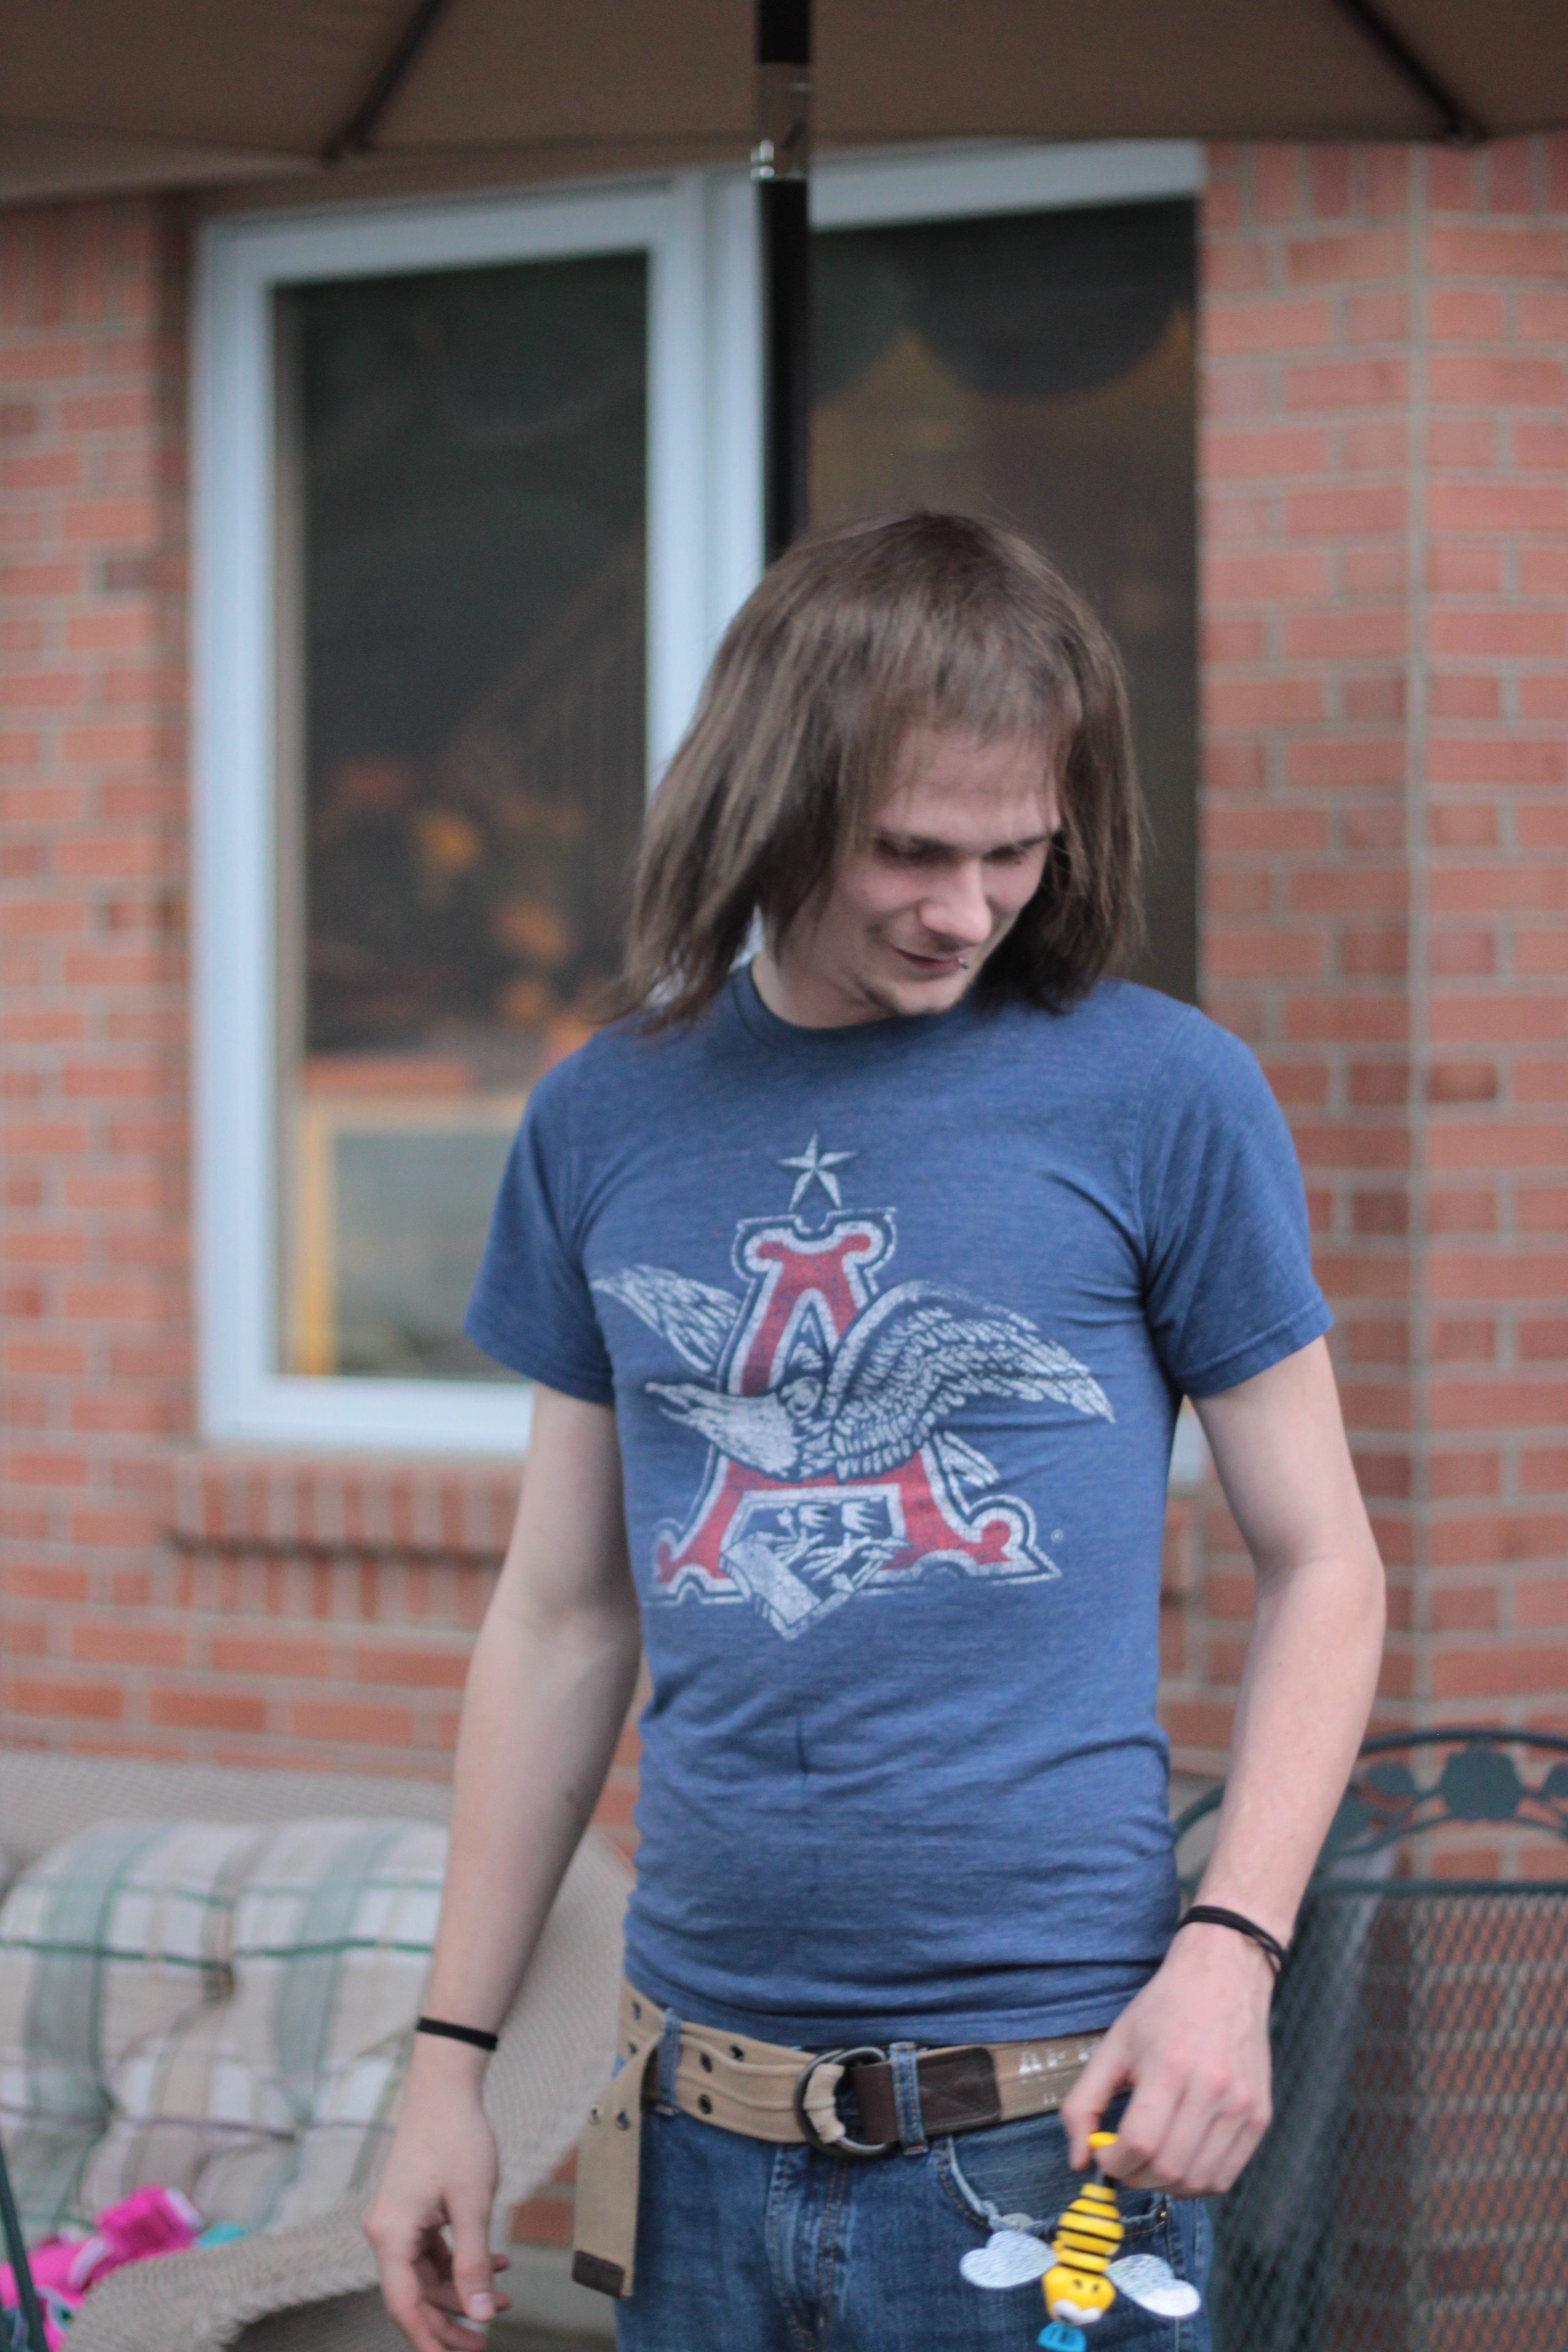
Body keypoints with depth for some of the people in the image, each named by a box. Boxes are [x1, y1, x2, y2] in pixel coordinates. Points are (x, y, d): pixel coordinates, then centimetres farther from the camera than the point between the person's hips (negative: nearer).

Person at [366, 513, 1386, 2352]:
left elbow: (1319, 1564, 0)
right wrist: (451, 2054, 10)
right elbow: (562, 1620, 11)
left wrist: (1230, 1954, -14)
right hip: (707, 2125, 3)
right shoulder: (606, 1122, 5)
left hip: (1047, 2123, -3)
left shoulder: (1162, 1098, -5)